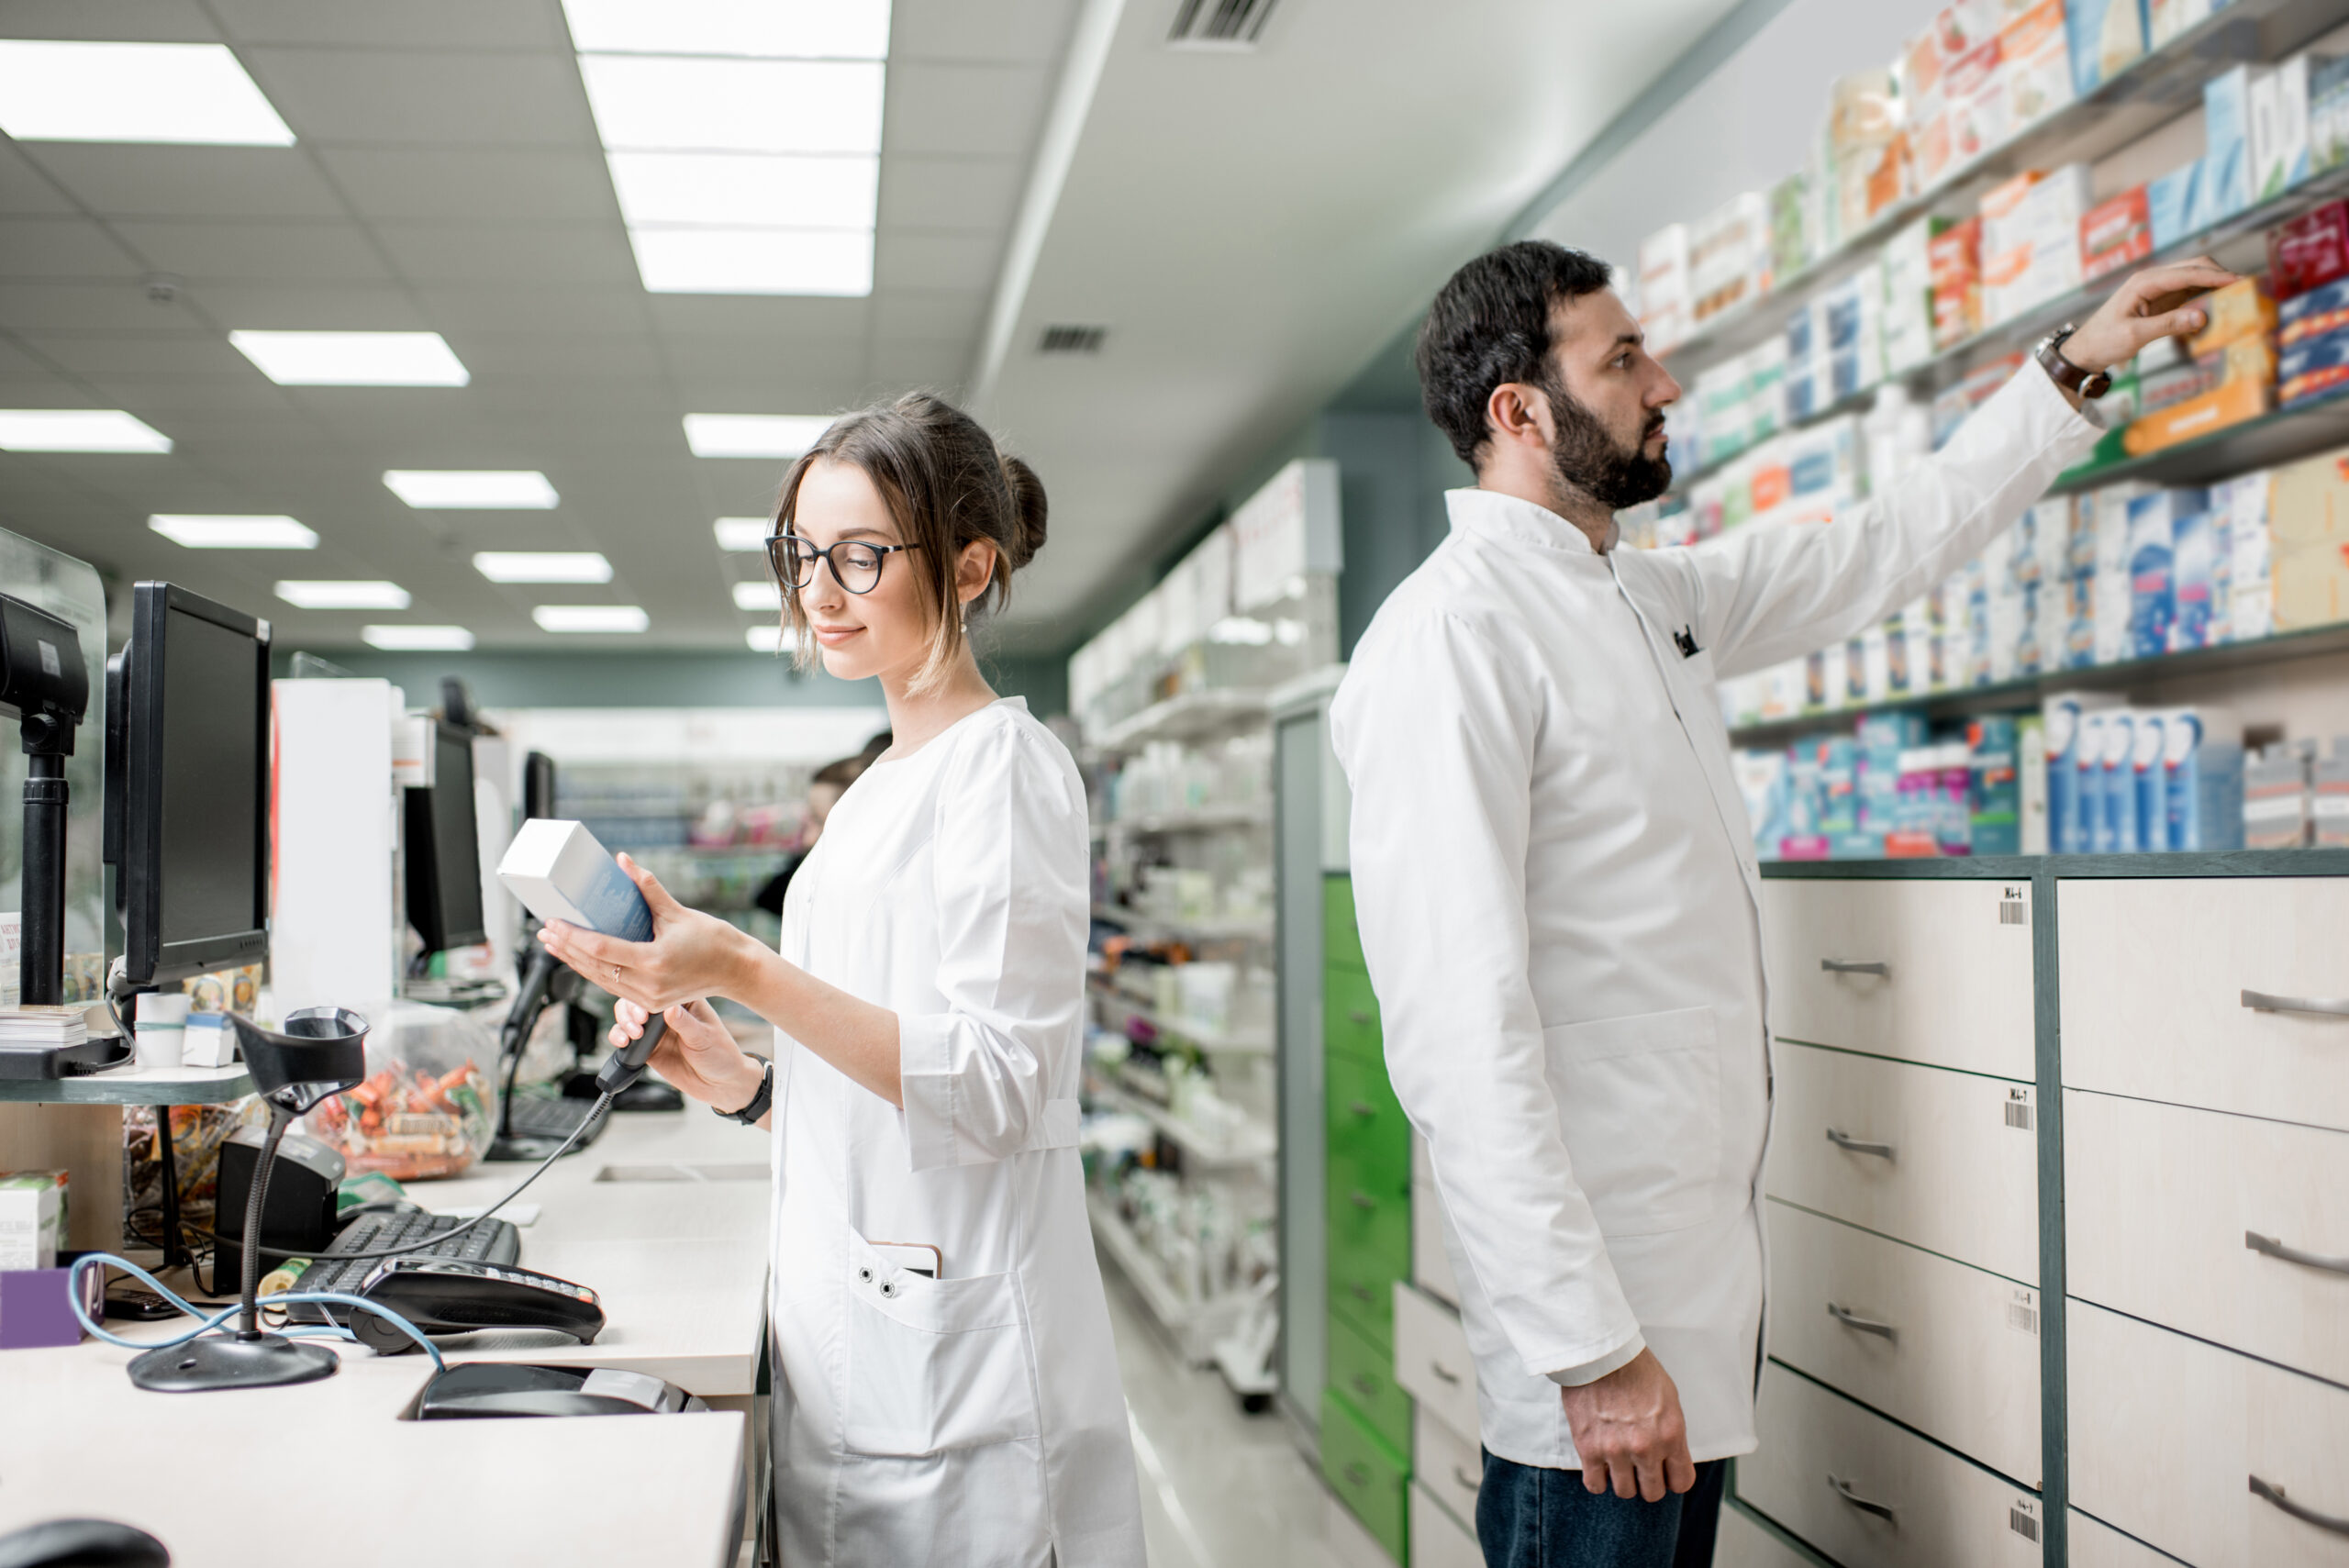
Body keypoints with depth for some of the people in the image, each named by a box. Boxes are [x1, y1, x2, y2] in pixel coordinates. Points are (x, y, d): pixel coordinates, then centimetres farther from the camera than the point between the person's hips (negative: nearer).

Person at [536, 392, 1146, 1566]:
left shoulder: (1003, 764, -10)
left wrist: (747, 972, -24)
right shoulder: (880, 790, 16)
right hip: (848, 1336, 8)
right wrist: (745, 1083, 5)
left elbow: (994, 1087, -19)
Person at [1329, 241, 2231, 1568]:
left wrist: (2072, 370, 28)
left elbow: (1883, 554, 28)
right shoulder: (1449, 631, -17)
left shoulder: (1658, 599, 12)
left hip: (1708, 1261, 9)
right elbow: (1459, 1025, -24)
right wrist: (1588, 1348, -25)